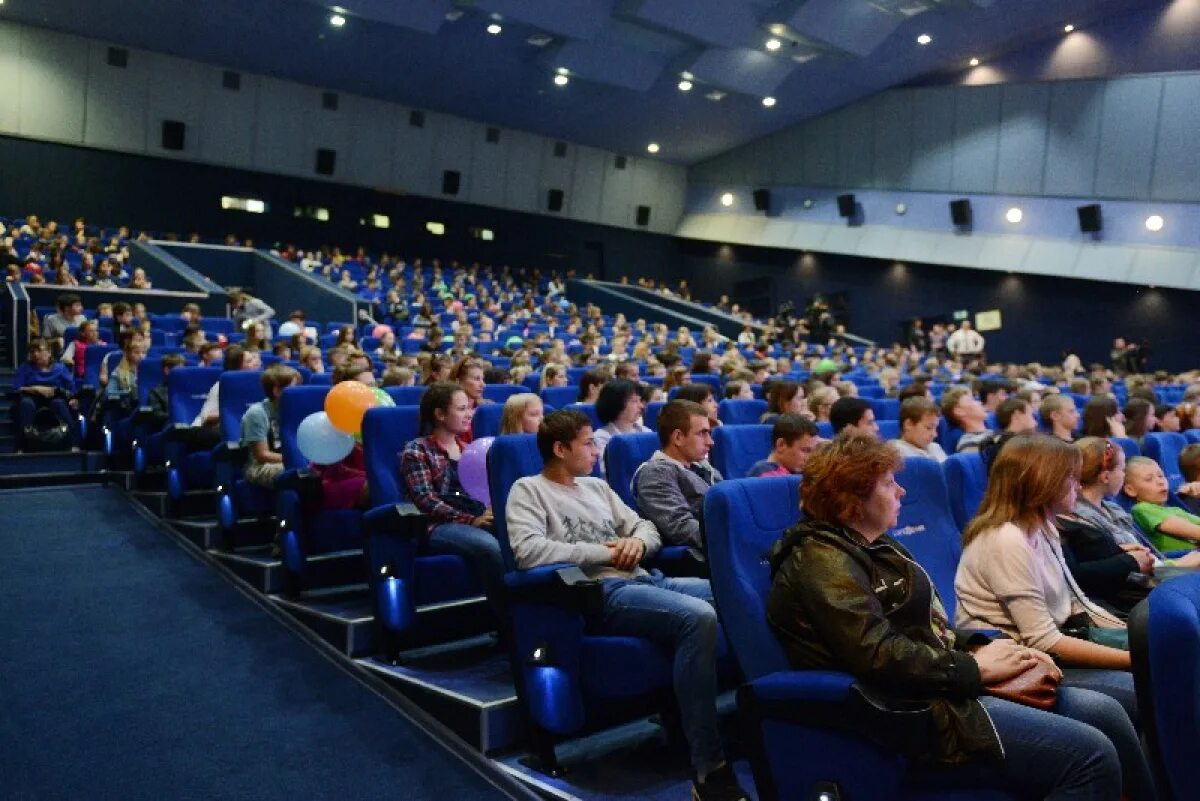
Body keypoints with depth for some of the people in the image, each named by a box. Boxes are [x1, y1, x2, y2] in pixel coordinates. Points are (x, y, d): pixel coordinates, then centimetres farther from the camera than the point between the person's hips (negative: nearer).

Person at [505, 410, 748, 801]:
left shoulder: (596, 486, 24)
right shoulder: (528, 490, 3)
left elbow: (648, 527, 25)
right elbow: (527, 551, -16)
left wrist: (637, 541, -1)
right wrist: (604, 552, -11)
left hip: (646, 579, 8)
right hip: (602, 592, -8)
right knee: (699, 617, -33)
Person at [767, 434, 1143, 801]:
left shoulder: (871, 546, 16)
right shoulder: (823, 559, -16)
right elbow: (880, 656, -25)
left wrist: (979, 648, -2)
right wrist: (976, 667, -15)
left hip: (942, 689, 10)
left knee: (1104, 712, 5)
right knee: (1091, 755, -15)